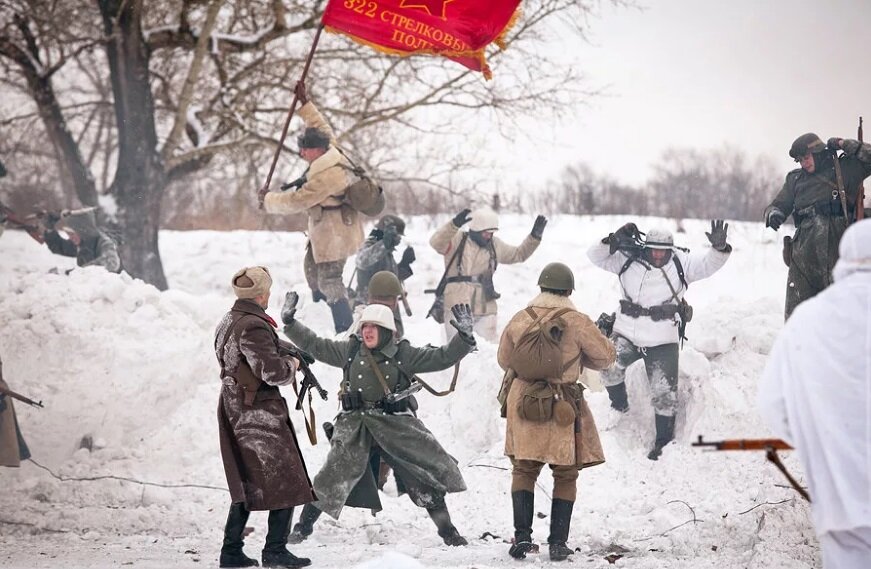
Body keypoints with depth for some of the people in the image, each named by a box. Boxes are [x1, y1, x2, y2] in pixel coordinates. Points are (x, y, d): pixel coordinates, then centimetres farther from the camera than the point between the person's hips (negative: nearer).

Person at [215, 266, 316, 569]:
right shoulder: (253, 327, -20)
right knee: (285, 481, 0)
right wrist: (292, 364, -3)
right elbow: (272, 371, -24)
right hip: (259, 411, -9)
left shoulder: (227, 322, 12)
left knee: (247, 483, 16)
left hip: (234, 409, 9)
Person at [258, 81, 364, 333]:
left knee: (329, 280, -9)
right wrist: (304, 102, 17)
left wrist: (268, 200, -8)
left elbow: (297, 201, -23)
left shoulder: (327, 176, -29)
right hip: (325, 232, 11)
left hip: (334, 235, -11)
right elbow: (320, 127, 17)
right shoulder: (332, 152, -2)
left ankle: (345, 329, -7)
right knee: (312, 269, 22)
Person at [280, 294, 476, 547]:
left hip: (396, 426, 0)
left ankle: (447, 529, 12)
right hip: (356, 427, 0)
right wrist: (290, 323, 3)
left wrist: (464, 336, -13)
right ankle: (304, 525, 10)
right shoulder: (349, 351, 3)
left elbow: (442, 358, -1)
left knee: (429, 471, -3)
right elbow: (314, 345, 8)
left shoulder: (403, 354, 0)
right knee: (334, 475, -5)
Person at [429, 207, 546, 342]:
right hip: (457, 309, -4)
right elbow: (436, 243, -24)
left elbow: (519, 254, 26)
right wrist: (455, 224, -37)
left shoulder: (494, 245, 12)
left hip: (485, 310, 4)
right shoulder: (457, 240, -5)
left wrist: (535, 237, 14)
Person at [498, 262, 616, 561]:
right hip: (563, 407, -2)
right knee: (565, 476, 11)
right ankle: (558, 543, 9)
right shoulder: (577, 322, -11)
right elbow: (606, 357, 0)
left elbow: (505, 360, 14)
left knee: (524, 471, 15)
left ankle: (522, 536, 4)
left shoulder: (519, 320, 0)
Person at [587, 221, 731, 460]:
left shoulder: (681, 262, -4)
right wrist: (612, 241, -26)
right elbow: (596, 256, -7)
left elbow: (708, 263, -13)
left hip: (663, 341, 0)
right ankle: (619, 404, 6)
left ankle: (664, 441, 20)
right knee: (609, 366, -25)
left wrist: (719, 247, -35)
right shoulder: (628, 259, -4)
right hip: (627, 332, 0)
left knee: (664, 394, 2)